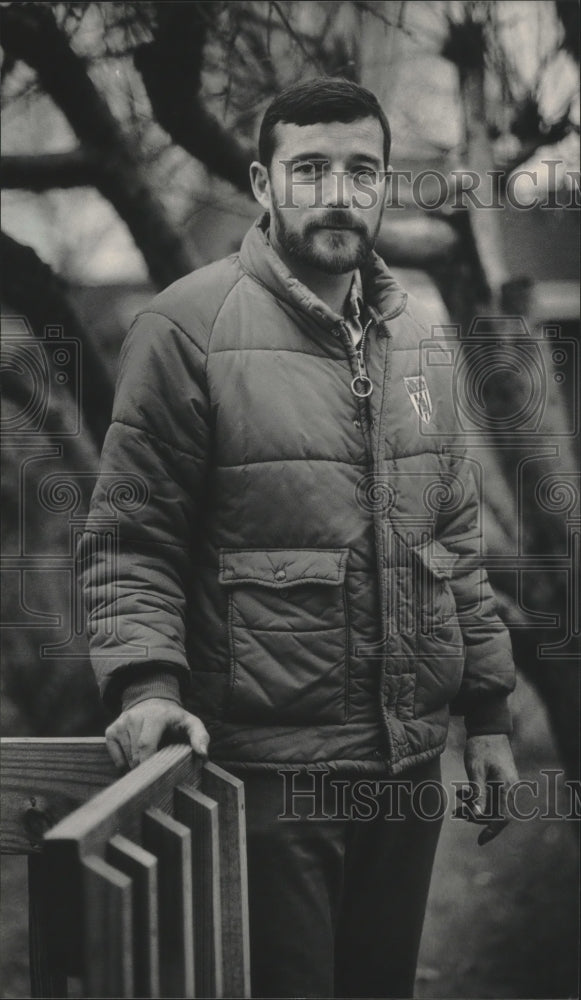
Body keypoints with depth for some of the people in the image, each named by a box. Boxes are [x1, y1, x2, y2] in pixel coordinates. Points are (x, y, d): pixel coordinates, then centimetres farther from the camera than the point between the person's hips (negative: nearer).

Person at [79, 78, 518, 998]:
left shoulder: (414, 336, 11)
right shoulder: (191, 326, -9)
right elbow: (130, 542, -10)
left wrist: (488, 711, 13)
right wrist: (146, 680, -25)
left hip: (410, 763, 6)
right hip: (268, 771, -6)